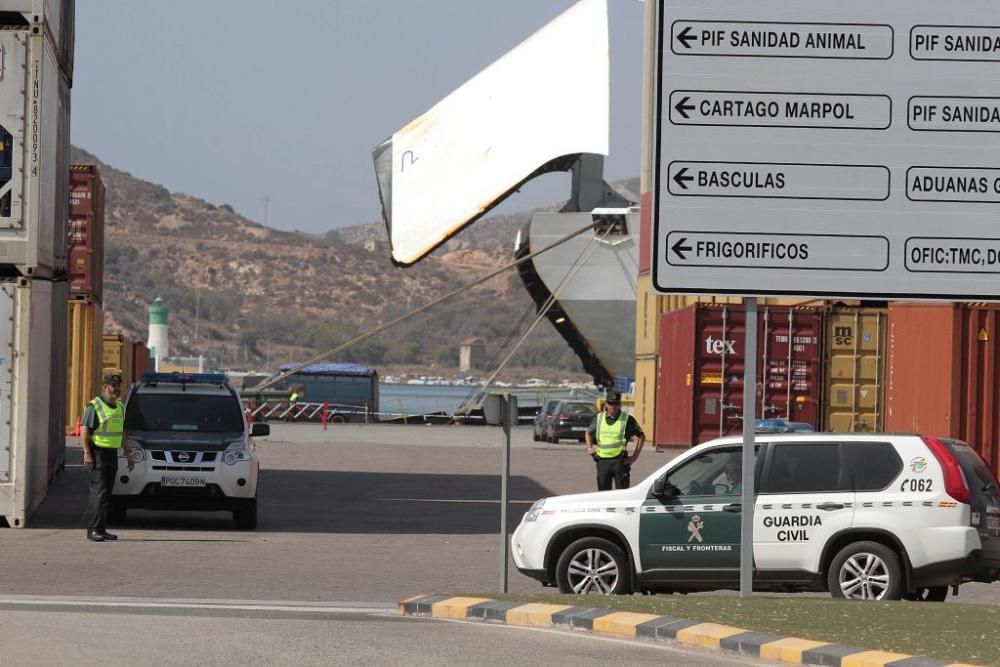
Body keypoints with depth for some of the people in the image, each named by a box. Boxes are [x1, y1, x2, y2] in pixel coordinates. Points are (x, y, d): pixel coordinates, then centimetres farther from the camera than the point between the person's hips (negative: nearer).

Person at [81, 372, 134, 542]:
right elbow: (84, 430, -12)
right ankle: (94, 530, -15)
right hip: (98, 453, -8)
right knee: (99, 491, -13)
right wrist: (87, 453, -20)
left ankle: (100, 529, 13)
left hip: (112, 454, 8)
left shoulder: (119, 407, 16)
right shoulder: (94, 406, -8)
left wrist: (128, 455, 22)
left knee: (106, 492, 9)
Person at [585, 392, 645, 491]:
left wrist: (635, 456, 1)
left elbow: (641, 436, 7)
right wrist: (589, 448, 11)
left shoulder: (627, 419, 0)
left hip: (619, 461, -4)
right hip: (602, 461, 4)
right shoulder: (599, 418, 10)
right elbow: (588, 433, 27)